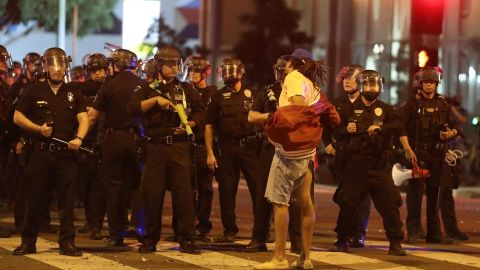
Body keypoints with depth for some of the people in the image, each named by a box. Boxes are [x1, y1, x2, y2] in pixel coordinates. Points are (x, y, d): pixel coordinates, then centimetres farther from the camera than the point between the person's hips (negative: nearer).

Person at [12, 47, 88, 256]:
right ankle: (28, 241, 12)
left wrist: (79, 138, -20)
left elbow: (83, 118, -1)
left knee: (67, 200, 1)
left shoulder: (73, 94, 10)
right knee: (34, 199, 3)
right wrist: (38, 128, -11)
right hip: (40, 152, -1)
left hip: (66, 153, 1)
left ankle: (67, 242, 6)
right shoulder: (33, 91, 5)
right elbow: (17, 117, 4)